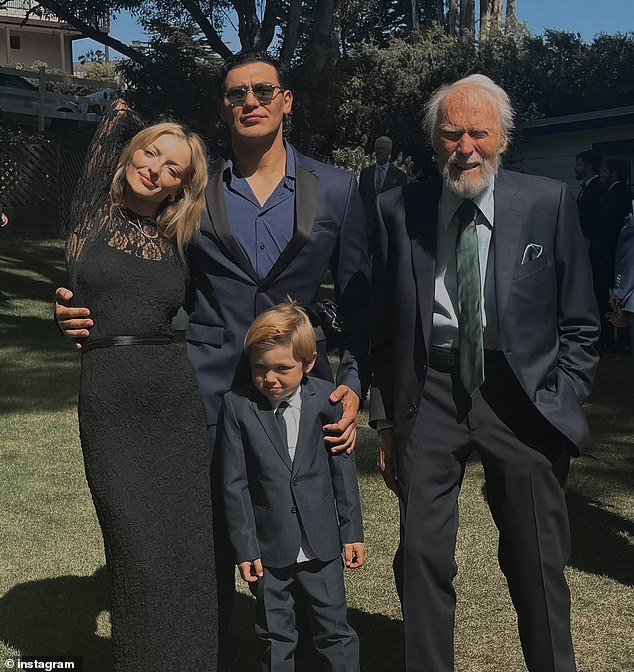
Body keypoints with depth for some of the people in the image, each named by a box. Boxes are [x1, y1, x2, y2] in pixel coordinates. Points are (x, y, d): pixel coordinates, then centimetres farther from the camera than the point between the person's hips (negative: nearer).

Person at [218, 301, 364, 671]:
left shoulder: (325, 399, -7)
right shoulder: (237, 406, -10)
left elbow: (344, 469, 1)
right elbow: (234, 483, -6)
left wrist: (352, 531, 4)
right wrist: (244, 547, -6)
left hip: (321, 544, 1)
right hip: (268, 547, 0)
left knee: (335, 630, 13)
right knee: (275, 635, 14)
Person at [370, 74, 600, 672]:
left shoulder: (549, 202, -1)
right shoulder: (399, 210, 2)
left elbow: (579, 324, 4)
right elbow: (385, 326, 6)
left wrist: (560, 406, -3)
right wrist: (385, 419, 5)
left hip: (519, 393, 0)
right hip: (429, 392, 1)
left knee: (538, 565, 11)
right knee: (421, 559, 7)